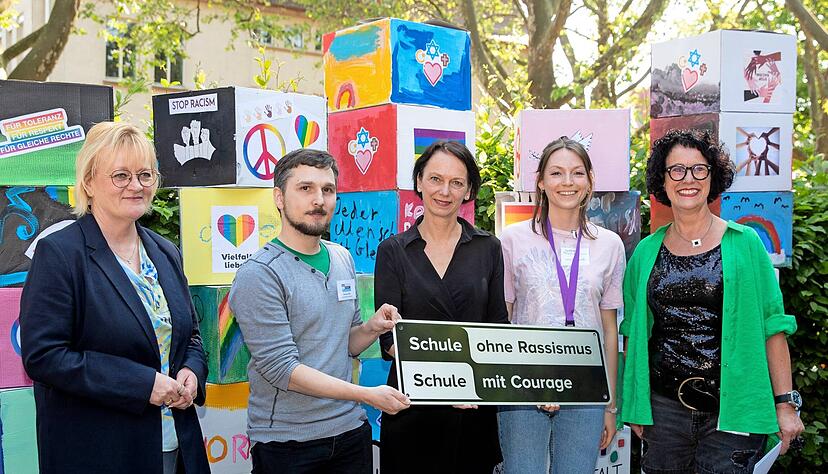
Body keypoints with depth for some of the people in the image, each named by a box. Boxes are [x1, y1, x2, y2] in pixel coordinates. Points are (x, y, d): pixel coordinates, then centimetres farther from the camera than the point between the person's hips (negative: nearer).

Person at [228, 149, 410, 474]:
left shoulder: (342, 260, 6)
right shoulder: (259, 275, -15)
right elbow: (281, 368, -20)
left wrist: (370, 328, -7)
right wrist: (366, 394, -21)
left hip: (351, 431, 6)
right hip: (286, 441, -6)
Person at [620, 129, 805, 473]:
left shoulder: (744, 244, -1)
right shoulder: (646, 252, 5)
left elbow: (772, 326, -1)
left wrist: (785, 404, -4)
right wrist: (634, 404, 8)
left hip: (734, 409, -2)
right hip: (664, 406, 2)